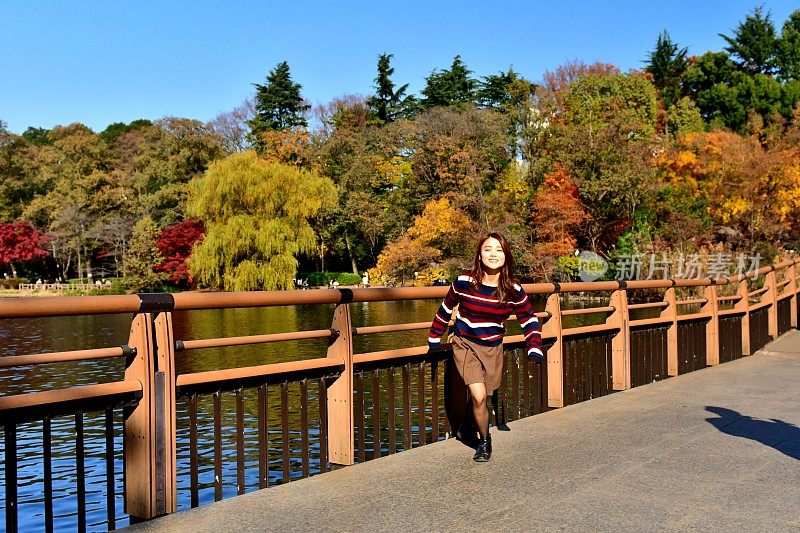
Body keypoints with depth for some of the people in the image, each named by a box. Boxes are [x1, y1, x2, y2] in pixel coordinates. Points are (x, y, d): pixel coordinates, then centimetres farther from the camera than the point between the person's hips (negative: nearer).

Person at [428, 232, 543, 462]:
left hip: (493, 349, 2)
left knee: (480, 398, 6)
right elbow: (445, 310, 3)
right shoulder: (464, 283, -14)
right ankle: (485, 441, 9)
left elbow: (529, 320, 3)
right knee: (478, 396, -14)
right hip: (465, 346, -2)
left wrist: (534, 349, -10)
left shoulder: (513, 291, -9)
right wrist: (434, 338, 10)